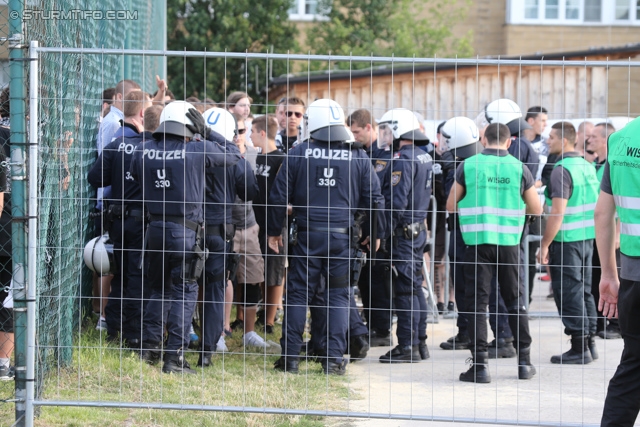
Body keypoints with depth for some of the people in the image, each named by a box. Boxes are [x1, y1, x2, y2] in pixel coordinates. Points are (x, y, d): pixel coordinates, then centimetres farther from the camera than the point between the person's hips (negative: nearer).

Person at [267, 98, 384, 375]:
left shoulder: (299, 153, -2)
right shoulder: (358, 157, 0)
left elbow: (279, 196, 1)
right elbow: (373, 199, 5)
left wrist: (274, 230, 12)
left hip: (307, 236, -1)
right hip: (343, 236, 1)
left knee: (298, 295, 5)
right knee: (338, 297, 6)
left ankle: (290, 357, 5)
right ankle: (334, 358, 2)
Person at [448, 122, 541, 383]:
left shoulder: (469, 166, -2)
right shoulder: (519, 168, -1)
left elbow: (451, 206, 4)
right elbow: (536, 209, 5)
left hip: (477, 242, -1)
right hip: (509, 242, 2)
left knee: (478, 302, 1)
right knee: (515, 301, 13)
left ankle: (480, 364, -5)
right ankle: (524, 361, 16)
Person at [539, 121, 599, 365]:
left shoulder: (562, 170, -15)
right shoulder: (587, 166, 11)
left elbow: (558, 212, -20)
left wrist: (545, 244, -15)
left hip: (566, 240, -8)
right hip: (587, 237, 8)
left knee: (568, 293, -3)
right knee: (584, 291, 14)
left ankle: (579, 349, -3)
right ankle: (589, 343, 18)